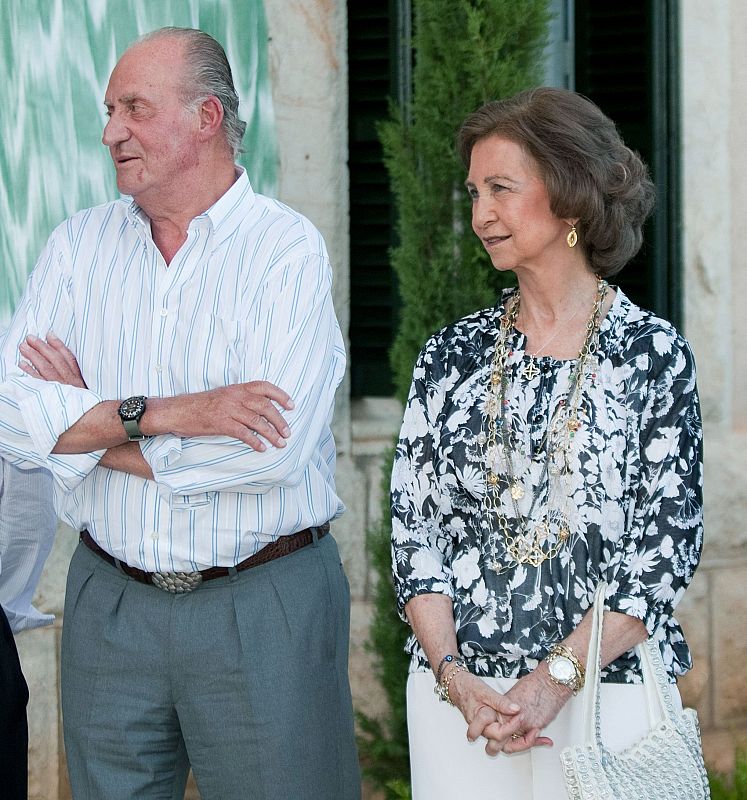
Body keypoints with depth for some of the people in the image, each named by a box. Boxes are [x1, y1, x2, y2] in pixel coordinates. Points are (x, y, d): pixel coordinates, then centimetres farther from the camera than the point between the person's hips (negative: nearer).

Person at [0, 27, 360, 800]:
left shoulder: (287, 249, -9)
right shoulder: (79, 243, 5)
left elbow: (273, 449, -22)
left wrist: (92, 429, -11)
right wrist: (160, 415, -20)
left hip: (264, 604, -4)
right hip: (108, 601, 4)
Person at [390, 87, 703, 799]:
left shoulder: (654, 356, -3)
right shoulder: (452, 354, 6)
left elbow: (665, 546, -7)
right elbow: (413, 526, 4)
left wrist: (557, 677, -14)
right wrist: (454, 676, -9)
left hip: (607, 690, -2)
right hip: (455, 694, 3)